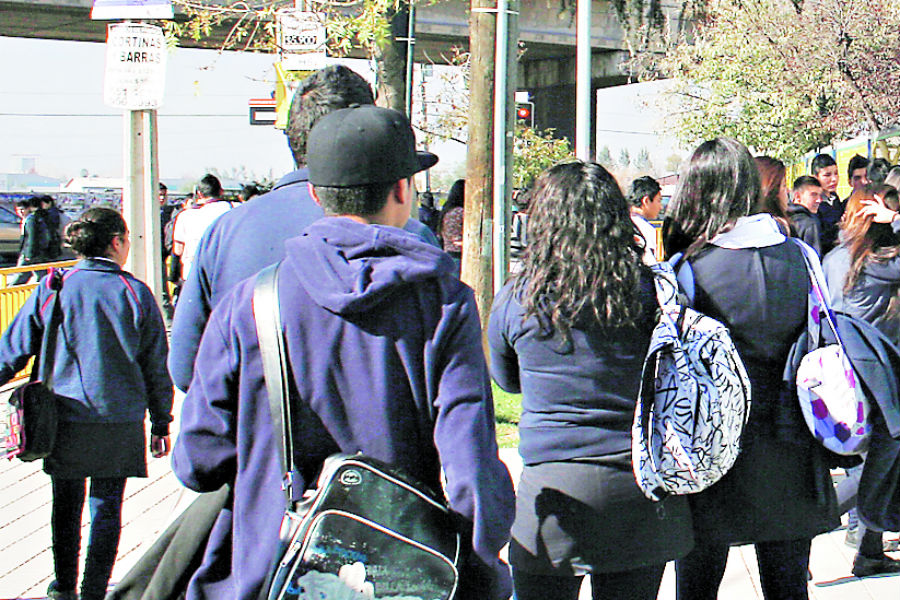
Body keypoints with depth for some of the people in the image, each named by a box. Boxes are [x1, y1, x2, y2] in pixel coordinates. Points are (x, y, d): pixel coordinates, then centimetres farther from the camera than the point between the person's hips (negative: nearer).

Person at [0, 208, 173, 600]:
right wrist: (161, 423, 9)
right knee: (106, 508, 8)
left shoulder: (52, 289, -2)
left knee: (66, 505, 17)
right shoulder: (135, 293, -4)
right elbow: (156, 366, 0)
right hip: (119, 420, -1)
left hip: (64, 418, 1)